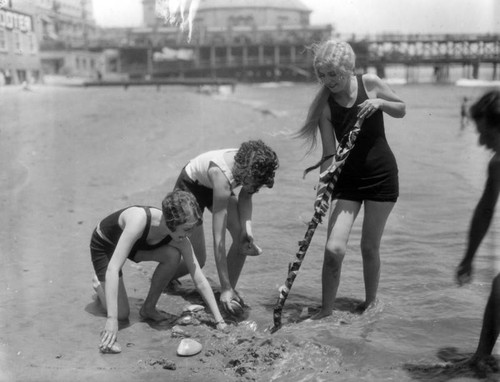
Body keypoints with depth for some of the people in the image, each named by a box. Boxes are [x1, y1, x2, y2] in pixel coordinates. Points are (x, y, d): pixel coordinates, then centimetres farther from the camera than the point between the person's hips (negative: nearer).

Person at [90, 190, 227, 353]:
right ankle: (99, 283, 19)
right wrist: (112, 320, -48)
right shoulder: (139, 219, -43)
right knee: (122, 313, -12)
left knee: (173, 256, -25)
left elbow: (200, 281, -20)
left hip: (136, 244, 5)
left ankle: (149, 308, -4)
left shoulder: (181, 241, -25)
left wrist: (220, 321, -25)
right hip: (103, 245, -4)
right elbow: (113, 268, -45)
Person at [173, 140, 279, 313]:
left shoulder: (251, 167, -28)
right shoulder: (222, 177, -43)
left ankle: (229, 293, -1)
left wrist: (247, 229, -24)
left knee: (241, 236, -17)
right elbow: (218, 240, -41)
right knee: (198, 259, -7)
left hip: (212, 187, 6)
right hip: (189, 186, -5)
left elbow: (245, 196, -5)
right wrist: (225, 288, -38)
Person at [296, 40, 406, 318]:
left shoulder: (370, 83, -8)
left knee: (370, 247, 6)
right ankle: (326, 311, 7)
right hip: (347, 178, 1)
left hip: (382, 175, 0)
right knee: (334, 248, -10)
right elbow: (329, 153, -10)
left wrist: (380, 102, -14)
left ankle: (371, 301, 30)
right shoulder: (325, 105, -8)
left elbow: (402, 110, 7)